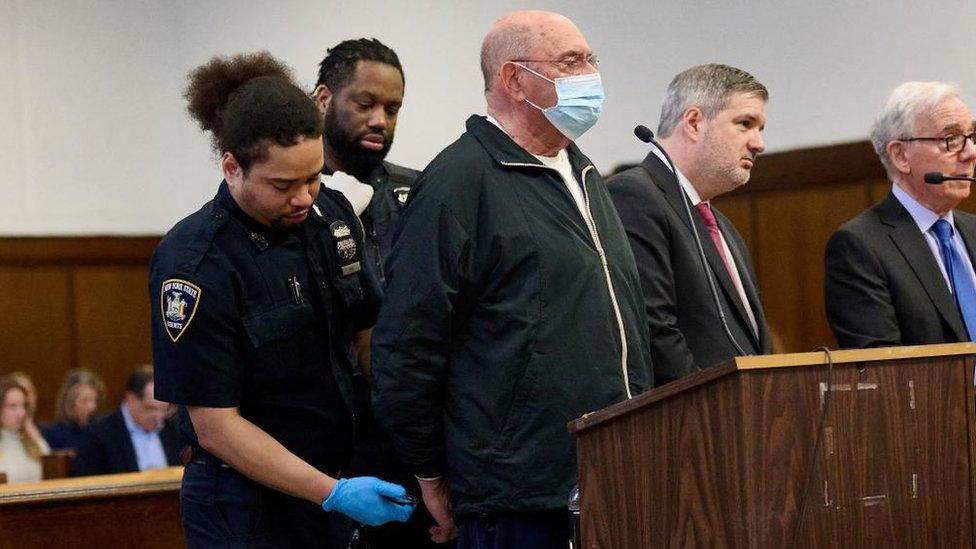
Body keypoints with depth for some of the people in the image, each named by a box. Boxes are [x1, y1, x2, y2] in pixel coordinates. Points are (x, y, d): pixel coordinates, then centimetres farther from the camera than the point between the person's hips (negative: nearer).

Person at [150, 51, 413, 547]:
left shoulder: (333, 214, 0)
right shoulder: (194, 264, -18)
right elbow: (214, 425, -17)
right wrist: (334, 494, -22)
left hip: (347, 478, 6)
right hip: (246, 508, -6)